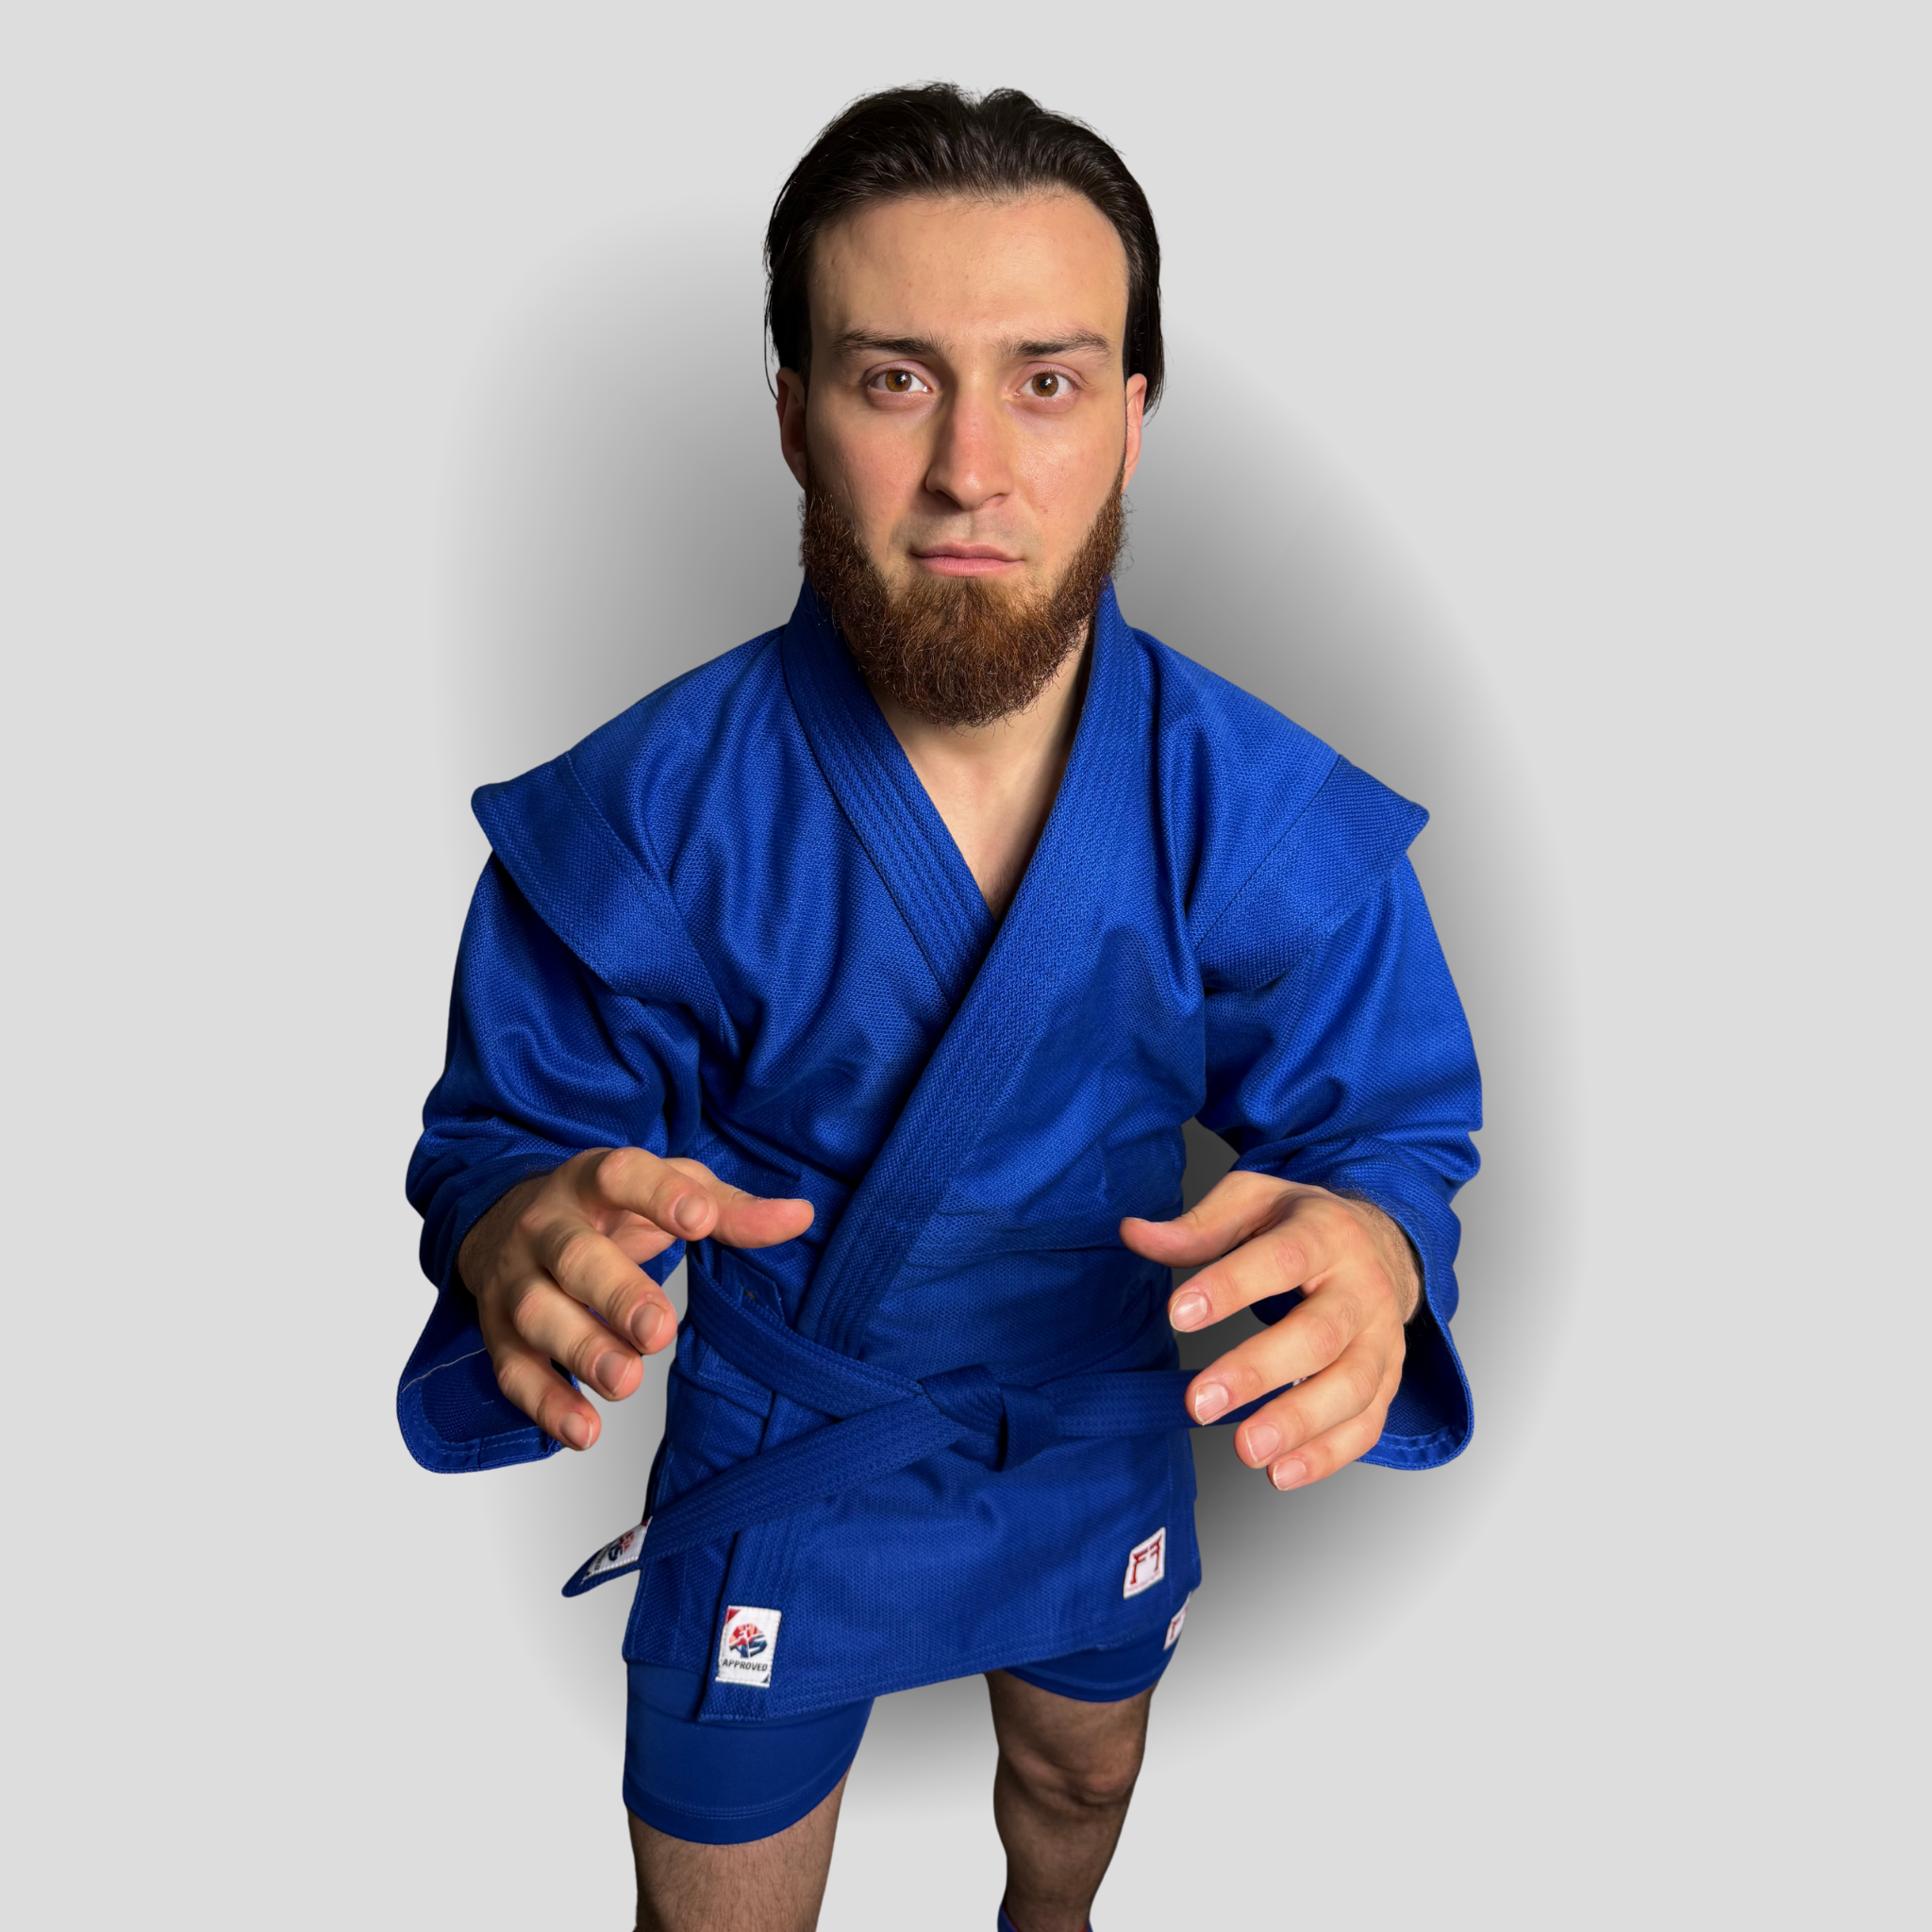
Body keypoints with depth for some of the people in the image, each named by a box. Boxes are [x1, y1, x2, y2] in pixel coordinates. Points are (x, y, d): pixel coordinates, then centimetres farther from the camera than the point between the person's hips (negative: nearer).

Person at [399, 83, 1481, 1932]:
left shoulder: (1265, 812, -21)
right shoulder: (637, 820, -24)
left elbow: (1392, 1121, -13)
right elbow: (507, 1134, -15)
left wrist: (1369, 1249, -39)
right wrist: (520, 1236, -41)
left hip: (1102, 1447, 3)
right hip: (773, 1480, -2)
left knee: (1078, 1783, 34)